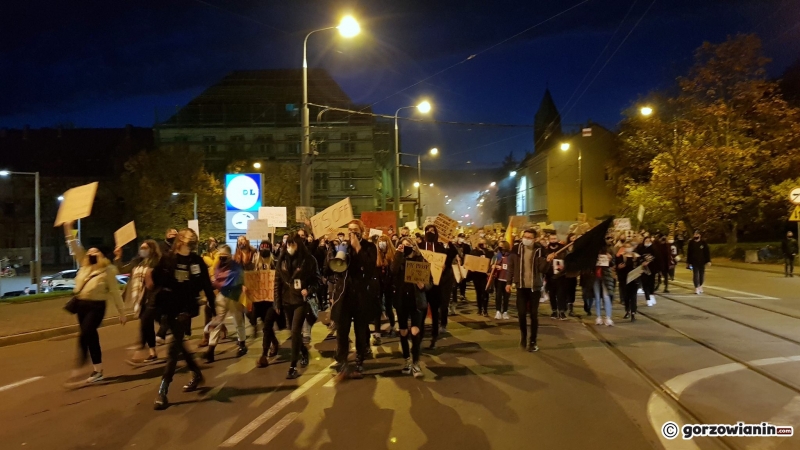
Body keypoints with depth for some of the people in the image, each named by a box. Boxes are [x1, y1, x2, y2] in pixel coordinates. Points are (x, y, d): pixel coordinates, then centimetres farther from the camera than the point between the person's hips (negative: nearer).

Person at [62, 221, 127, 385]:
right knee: (91, 336, 9)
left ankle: (79, 369, -7)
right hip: (81, 304, 6)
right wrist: (68, 229, 4)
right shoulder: (84, 266, 13)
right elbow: (75, 248, 11)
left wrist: (122, 312, -3)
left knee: (84, 336, -14)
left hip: (96, 306, -6)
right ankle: (97, 370, 17)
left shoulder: (107, 270, -2)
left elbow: (115, 291, -2)